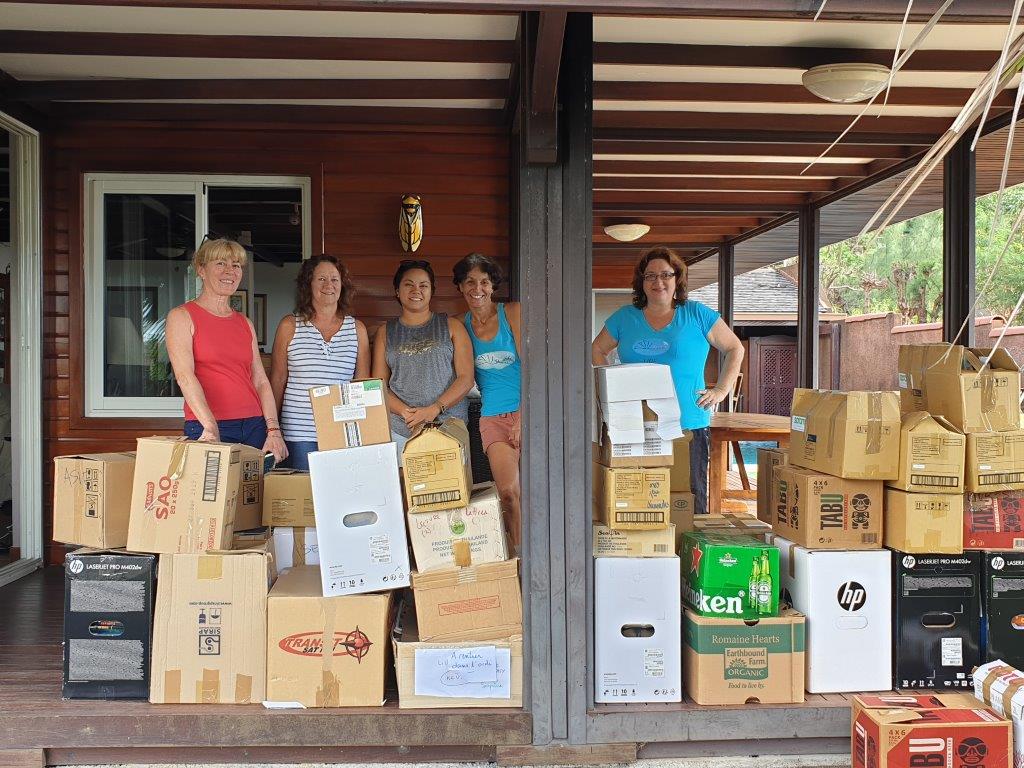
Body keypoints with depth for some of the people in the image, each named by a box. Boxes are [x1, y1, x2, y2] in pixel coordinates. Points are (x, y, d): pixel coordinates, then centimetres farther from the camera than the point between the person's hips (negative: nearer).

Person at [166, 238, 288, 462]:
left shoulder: (245, 323, 16)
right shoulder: (181, 316, 1)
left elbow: (261, 381, 10)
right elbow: (184, 375, -12)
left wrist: (274, 431, -4)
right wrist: (211, 427, -25)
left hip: (255, 427, 5)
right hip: (206, 429, -4)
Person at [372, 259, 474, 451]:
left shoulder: (452, 326, 8)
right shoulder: (385, 332, 13)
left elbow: (466, 378, 0)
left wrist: (434, 409, -13)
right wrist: (406, 412, -11)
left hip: (449, 426, -1)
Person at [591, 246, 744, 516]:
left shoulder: (697, 314, 6)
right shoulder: (625, 317, 11)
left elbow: (735, 349, 12)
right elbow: (597, 349, 22)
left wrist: (721, 390, 3)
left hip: (688, 424, -1)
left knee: (692, 498, 1)